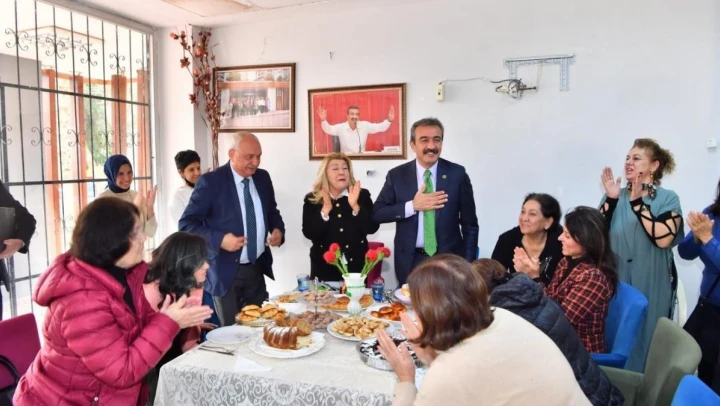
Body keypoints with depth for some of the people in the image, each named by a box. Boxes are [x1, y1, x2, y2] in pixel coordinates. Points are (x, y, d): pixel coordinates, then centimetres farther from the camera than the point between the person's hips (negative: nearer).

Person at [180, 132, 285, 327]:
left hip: (257, 268, 5)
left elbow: (272, 212, 19)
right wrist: (220, 239, -26)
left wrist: (278, 230, -3)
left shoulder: (263, 178, 5)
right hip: (226, 271, -5)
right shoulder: (210, 181, -12)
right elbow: (186, 224, -12)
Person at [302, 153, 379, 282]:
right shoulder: (312, 200, 0)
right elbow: (309, 234, -9)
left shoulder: (362, 195, 2)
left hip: (356, 265, 1)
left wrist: (355, 206, -18)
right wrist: (325, 210, -20)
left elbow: (372, 228, -7)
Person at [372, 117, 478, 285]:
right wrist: (412, 206, -18)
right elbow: (377, 213, -5)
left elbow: (469, 224, 1)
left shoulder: (457, 174, -4)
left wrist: (468, 265, -3)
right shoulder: (396, 175, -3)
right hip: (410, 262, 0)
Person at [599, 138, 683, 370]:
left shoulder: (668, 199, -2)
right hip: (615, 282, 3)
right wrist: (611, 199, -13)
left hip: (650, 285, -2)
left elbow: (663, 238, -19)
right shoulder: (615, 196, 6)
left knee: (645, 338, 7)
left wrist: (637, 203, -20)